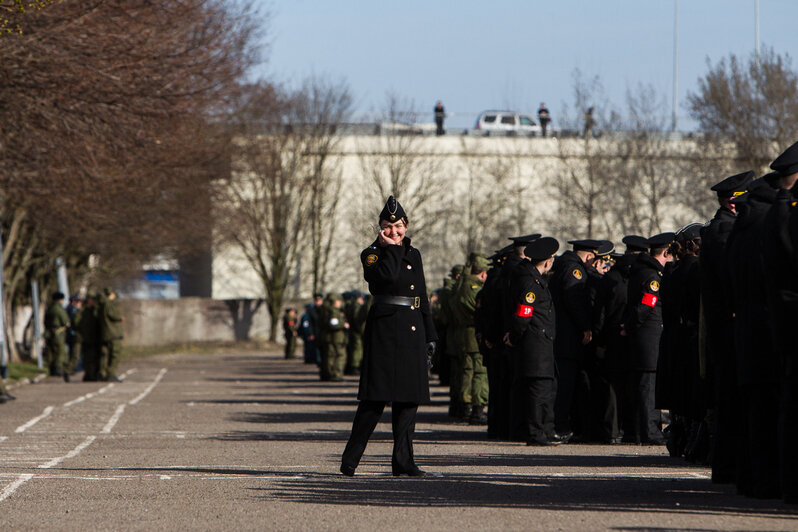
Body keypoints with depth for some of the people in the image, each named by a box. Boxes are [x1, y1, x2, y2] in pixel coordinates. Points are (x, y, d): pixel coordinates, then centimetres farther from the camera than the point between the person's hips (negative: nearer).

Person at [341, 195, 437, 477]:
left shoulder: (413, 255, 16)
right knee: (376, 398, -8)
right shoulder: (372, 254, -2)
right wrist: (390, 249, -12)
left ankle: (403, 461, 8)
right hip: (384, 330, -6)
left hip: (413, 331, 6)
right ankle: (350, 460, -3)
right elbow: (387, 278, -24)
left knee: (409, 397, 4)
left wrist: (430, 336, 16)